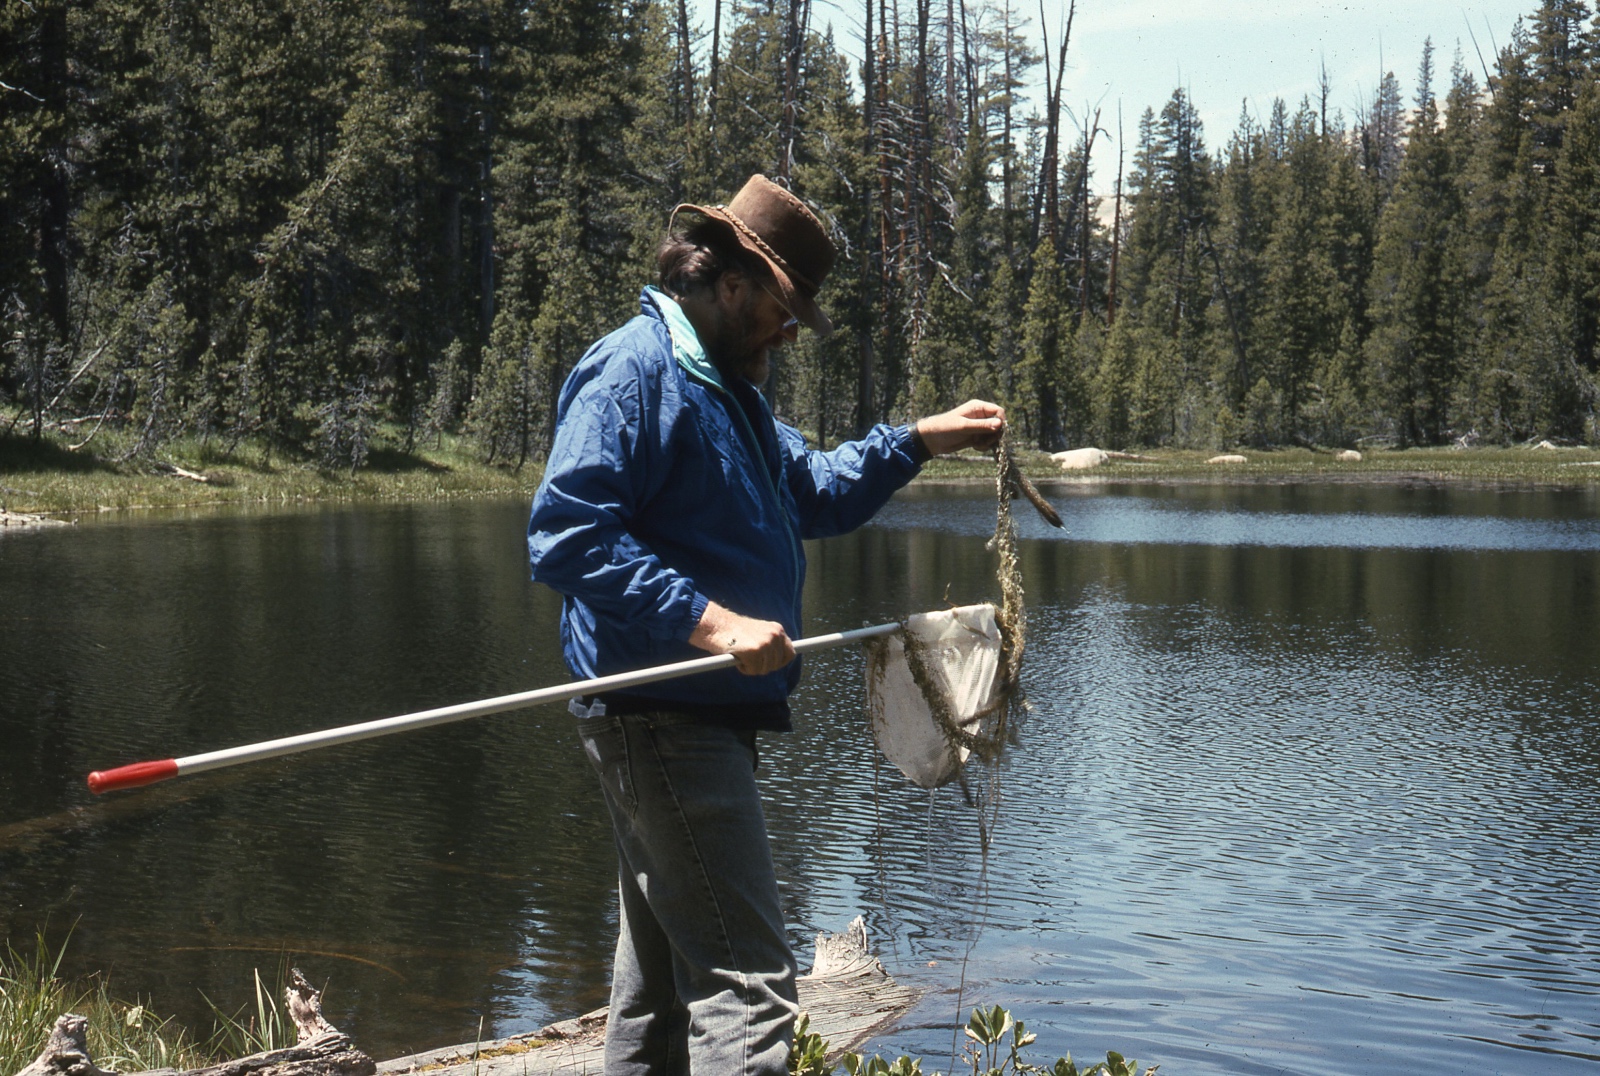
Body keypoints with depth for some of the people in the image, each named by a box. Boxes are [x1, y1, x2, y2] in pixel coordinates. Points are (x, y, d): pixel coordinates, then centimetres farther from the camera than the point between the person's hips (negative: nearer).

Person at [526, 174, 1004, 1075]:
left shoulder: (728, 386, 21)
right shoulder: (633, 369, -13)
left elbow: (817, 494, 33)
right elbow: (567, 535, -24)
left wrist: (920, 441, 21)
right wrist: (706, 619, -28)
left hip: (700, 719, 11)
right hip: (664, 719, -11)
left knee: (664, 982, 18)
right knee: (748, 981, -16)